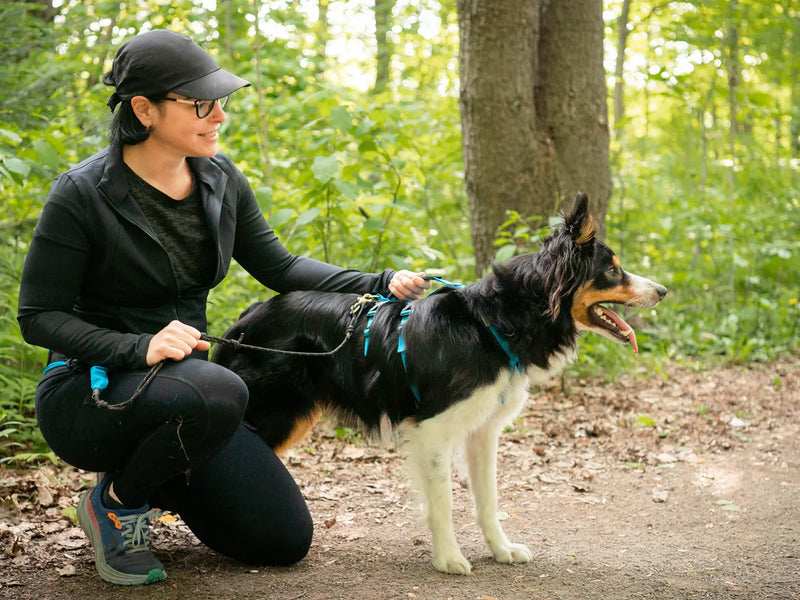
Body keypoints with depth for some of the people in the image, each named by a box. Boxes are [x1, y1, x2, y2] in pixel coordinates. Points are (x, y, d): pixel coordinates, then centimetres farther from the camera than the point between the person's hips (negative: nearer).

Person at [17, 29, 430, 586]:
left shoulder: (220, 178, 0)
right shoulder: (81, 195, -17)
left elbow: (278, 267, 9)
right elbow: (38, 317, -15)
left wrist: (380, 285, -2)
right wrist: (139, 348, -29)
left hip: (185, 383, 6)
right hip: (89, 391, -6)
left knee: (286, 539, 1)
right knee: (219, 393, -38)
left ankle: (152, 473, 22)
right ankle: (116, 502, -9)